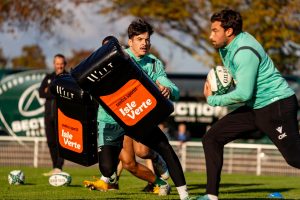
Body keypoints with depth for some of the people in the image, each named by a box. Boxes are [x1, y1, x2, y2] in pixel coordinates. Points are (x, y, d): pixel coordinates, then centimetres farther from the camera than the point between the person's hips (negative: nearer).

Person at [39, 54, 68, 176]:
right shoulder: (49, 78, 17)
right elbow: (41, 93, 4)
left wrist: (50, 91, -8)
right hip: (49, 114, 5)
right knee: (51, 142, 7)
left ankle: (58, 168, -19)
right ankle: (55, 168, 16)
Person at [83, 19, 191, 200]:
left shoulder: (154, 64, -2)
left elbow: (175, 91, -12)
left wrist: (168, 90, -36)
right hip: (111, 119, -3)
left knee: (165, 148, -15)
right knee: (107, 167, -14)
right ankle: (108, 176, 25)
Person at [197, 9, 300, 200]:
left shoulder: (244, 52, -23)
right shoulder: (226, 47, 7)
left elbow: (243, 94, -24)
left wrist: (213, 100, -11)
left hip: (278, 105, -10)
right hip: (254, 107, 10)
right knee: (211, 139, 3)